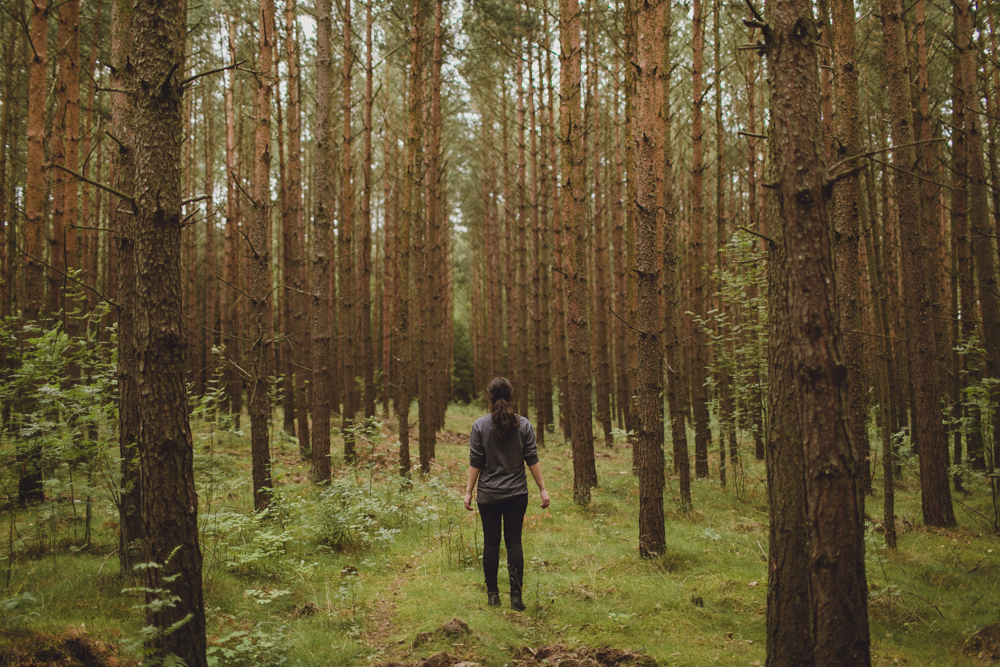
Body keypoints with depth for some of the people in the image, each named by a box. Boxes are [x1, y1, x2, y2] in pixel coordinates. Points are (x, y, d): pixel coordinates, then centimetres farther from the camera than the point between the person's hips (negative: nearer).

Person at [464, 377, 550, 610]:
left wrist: (468, 491, 0)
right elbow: (532, 460, -3)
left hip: (489, 495, -1)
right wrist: (542, 489, 3)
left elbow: (475, 462, -6)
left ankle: (493, 594, 14)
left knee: (491, 542, 8)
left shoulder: (480, 425, -7)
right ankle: (516, 596, 2)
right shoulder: (523, 425, -3)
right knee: (514, 541, 6)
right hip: (517, 494, 1)